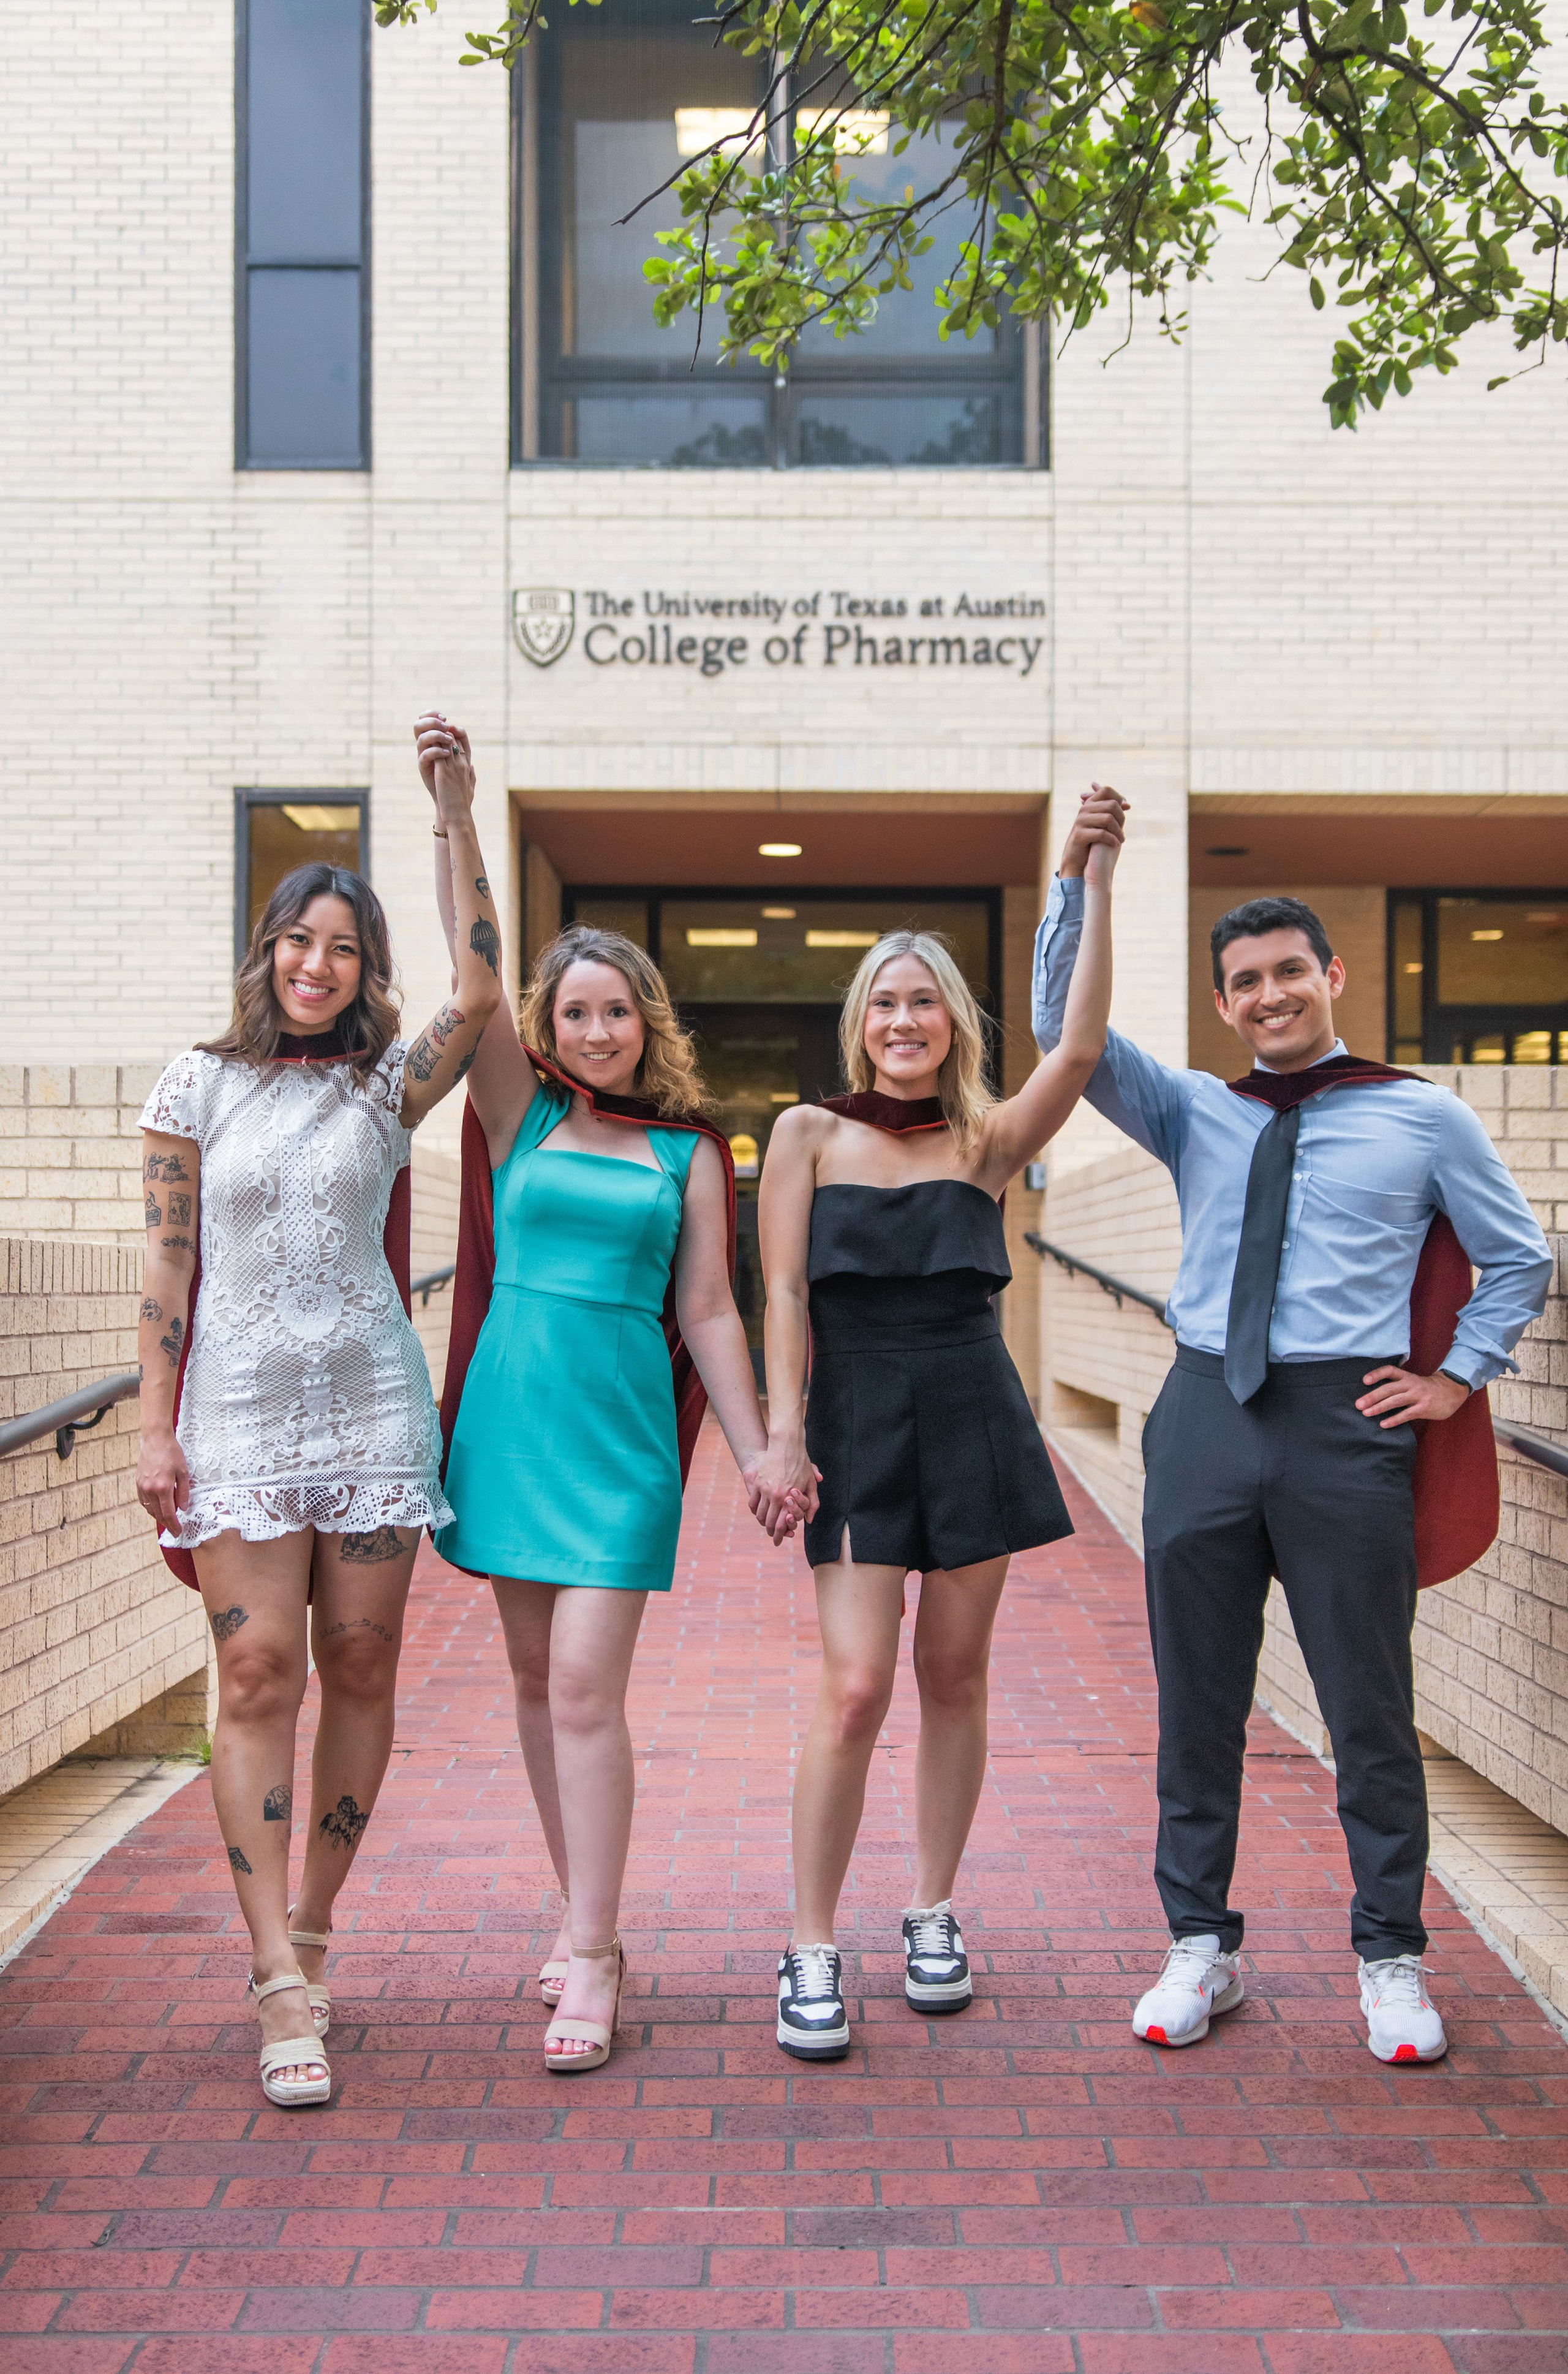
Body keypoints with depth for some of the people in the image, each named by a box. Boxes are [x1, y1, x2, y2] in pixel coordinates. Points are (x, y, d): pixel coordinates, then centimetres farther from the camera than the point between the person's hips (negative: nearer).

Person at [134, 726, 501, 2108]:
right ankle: (286, 1988, -5)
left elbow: (482, 992, -10)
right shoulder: (199, 1088, 6)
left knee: (359, 1668, 3)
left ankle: (309, 1932, 20)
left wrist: (456, 817, -12)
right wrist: (157, 1426, -1)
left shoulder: (388, 1089, 7)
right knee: (258, 1673, -8)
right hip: (241, 1406, -1)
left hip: (371, 1401, 1)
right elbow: (169, 1267, 4)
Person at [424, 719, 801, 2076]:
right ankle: (587, 1920, 23)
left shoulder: (685, 1152, 5)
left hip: (621, 1427, -3)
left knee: (586, 1686, -8)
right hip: (508, 1407, 3)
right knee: (536, 1682, 9)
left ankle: (591, 1958, 1)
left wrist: (758, 1451, 3)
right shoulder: (523, 1118, 7)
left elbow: (706, 1315, 7)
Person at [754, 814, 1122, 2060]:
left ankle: (933, 1914, 26)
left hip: (975, 1419, 2)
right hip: (857, 1423, -2)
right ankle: (813, 1952, 4)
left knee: (954, 1674, 9)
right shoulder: (810, 1132, 4)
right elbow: (785, 1293, 0)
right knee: (855, 1687, -8)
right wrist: (784, 1432, -9)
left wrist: (1099, 881, -11)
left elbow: (1081, 1047, -10)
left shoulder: (988, 1140, 6)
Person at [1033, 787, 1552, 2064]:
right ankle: (1201, 1946, 23)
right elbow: (1065, 1029, 2)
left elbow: (1519, 1259, 13)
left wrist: (1456, 1378, 5)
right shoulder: (1193, 1111, 10)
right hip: (1206, 1419, 2)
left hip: (1347, 1428, -2)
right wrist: (1075, 877, -6)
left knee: (1369, 1706, 6)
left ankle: (1392, 1960, 22)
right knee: (1196, 1701, 9)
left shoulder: (1426, 1118, 5)